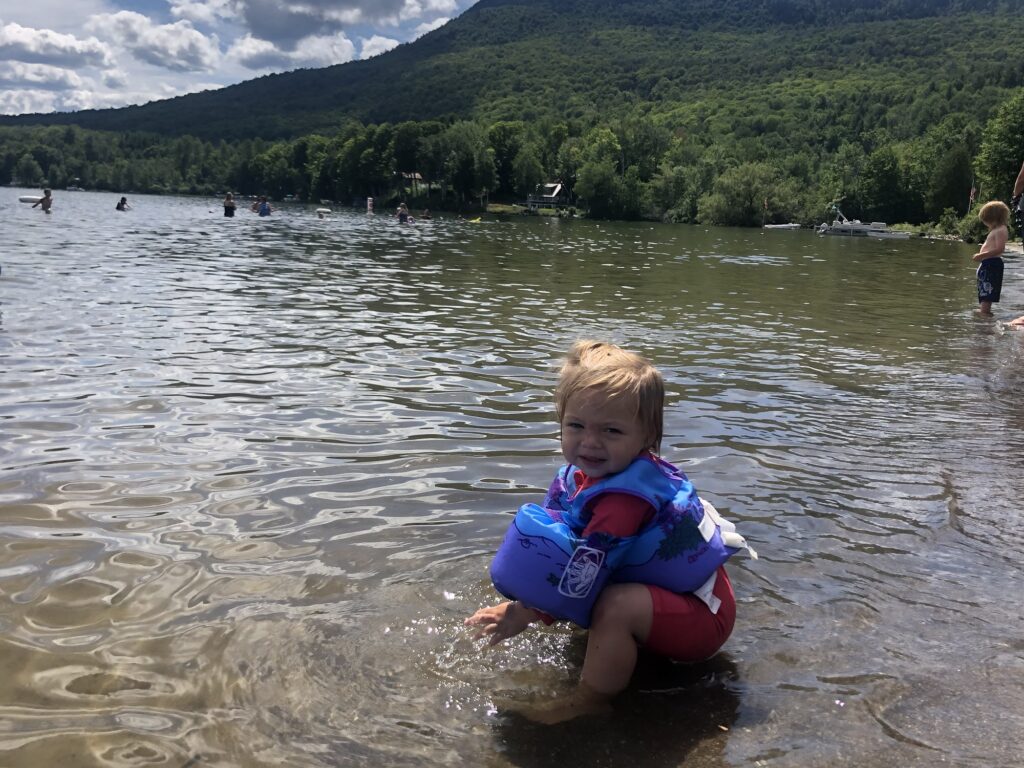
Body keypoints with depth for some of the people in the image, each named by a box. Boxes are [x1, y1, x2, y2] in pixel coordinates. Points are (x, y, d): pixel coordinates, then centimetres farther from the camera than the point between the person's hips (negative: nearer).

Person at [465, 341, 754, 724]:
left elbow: (583, 568, -31)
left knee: (617, 606, -32)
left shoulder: (626, 495, -32)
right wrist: (520, 603, -1)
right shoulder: (579, 476, -2)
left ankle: (590, 700, -12)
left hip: (702, 616, -10)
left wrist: (525, 614, -23)